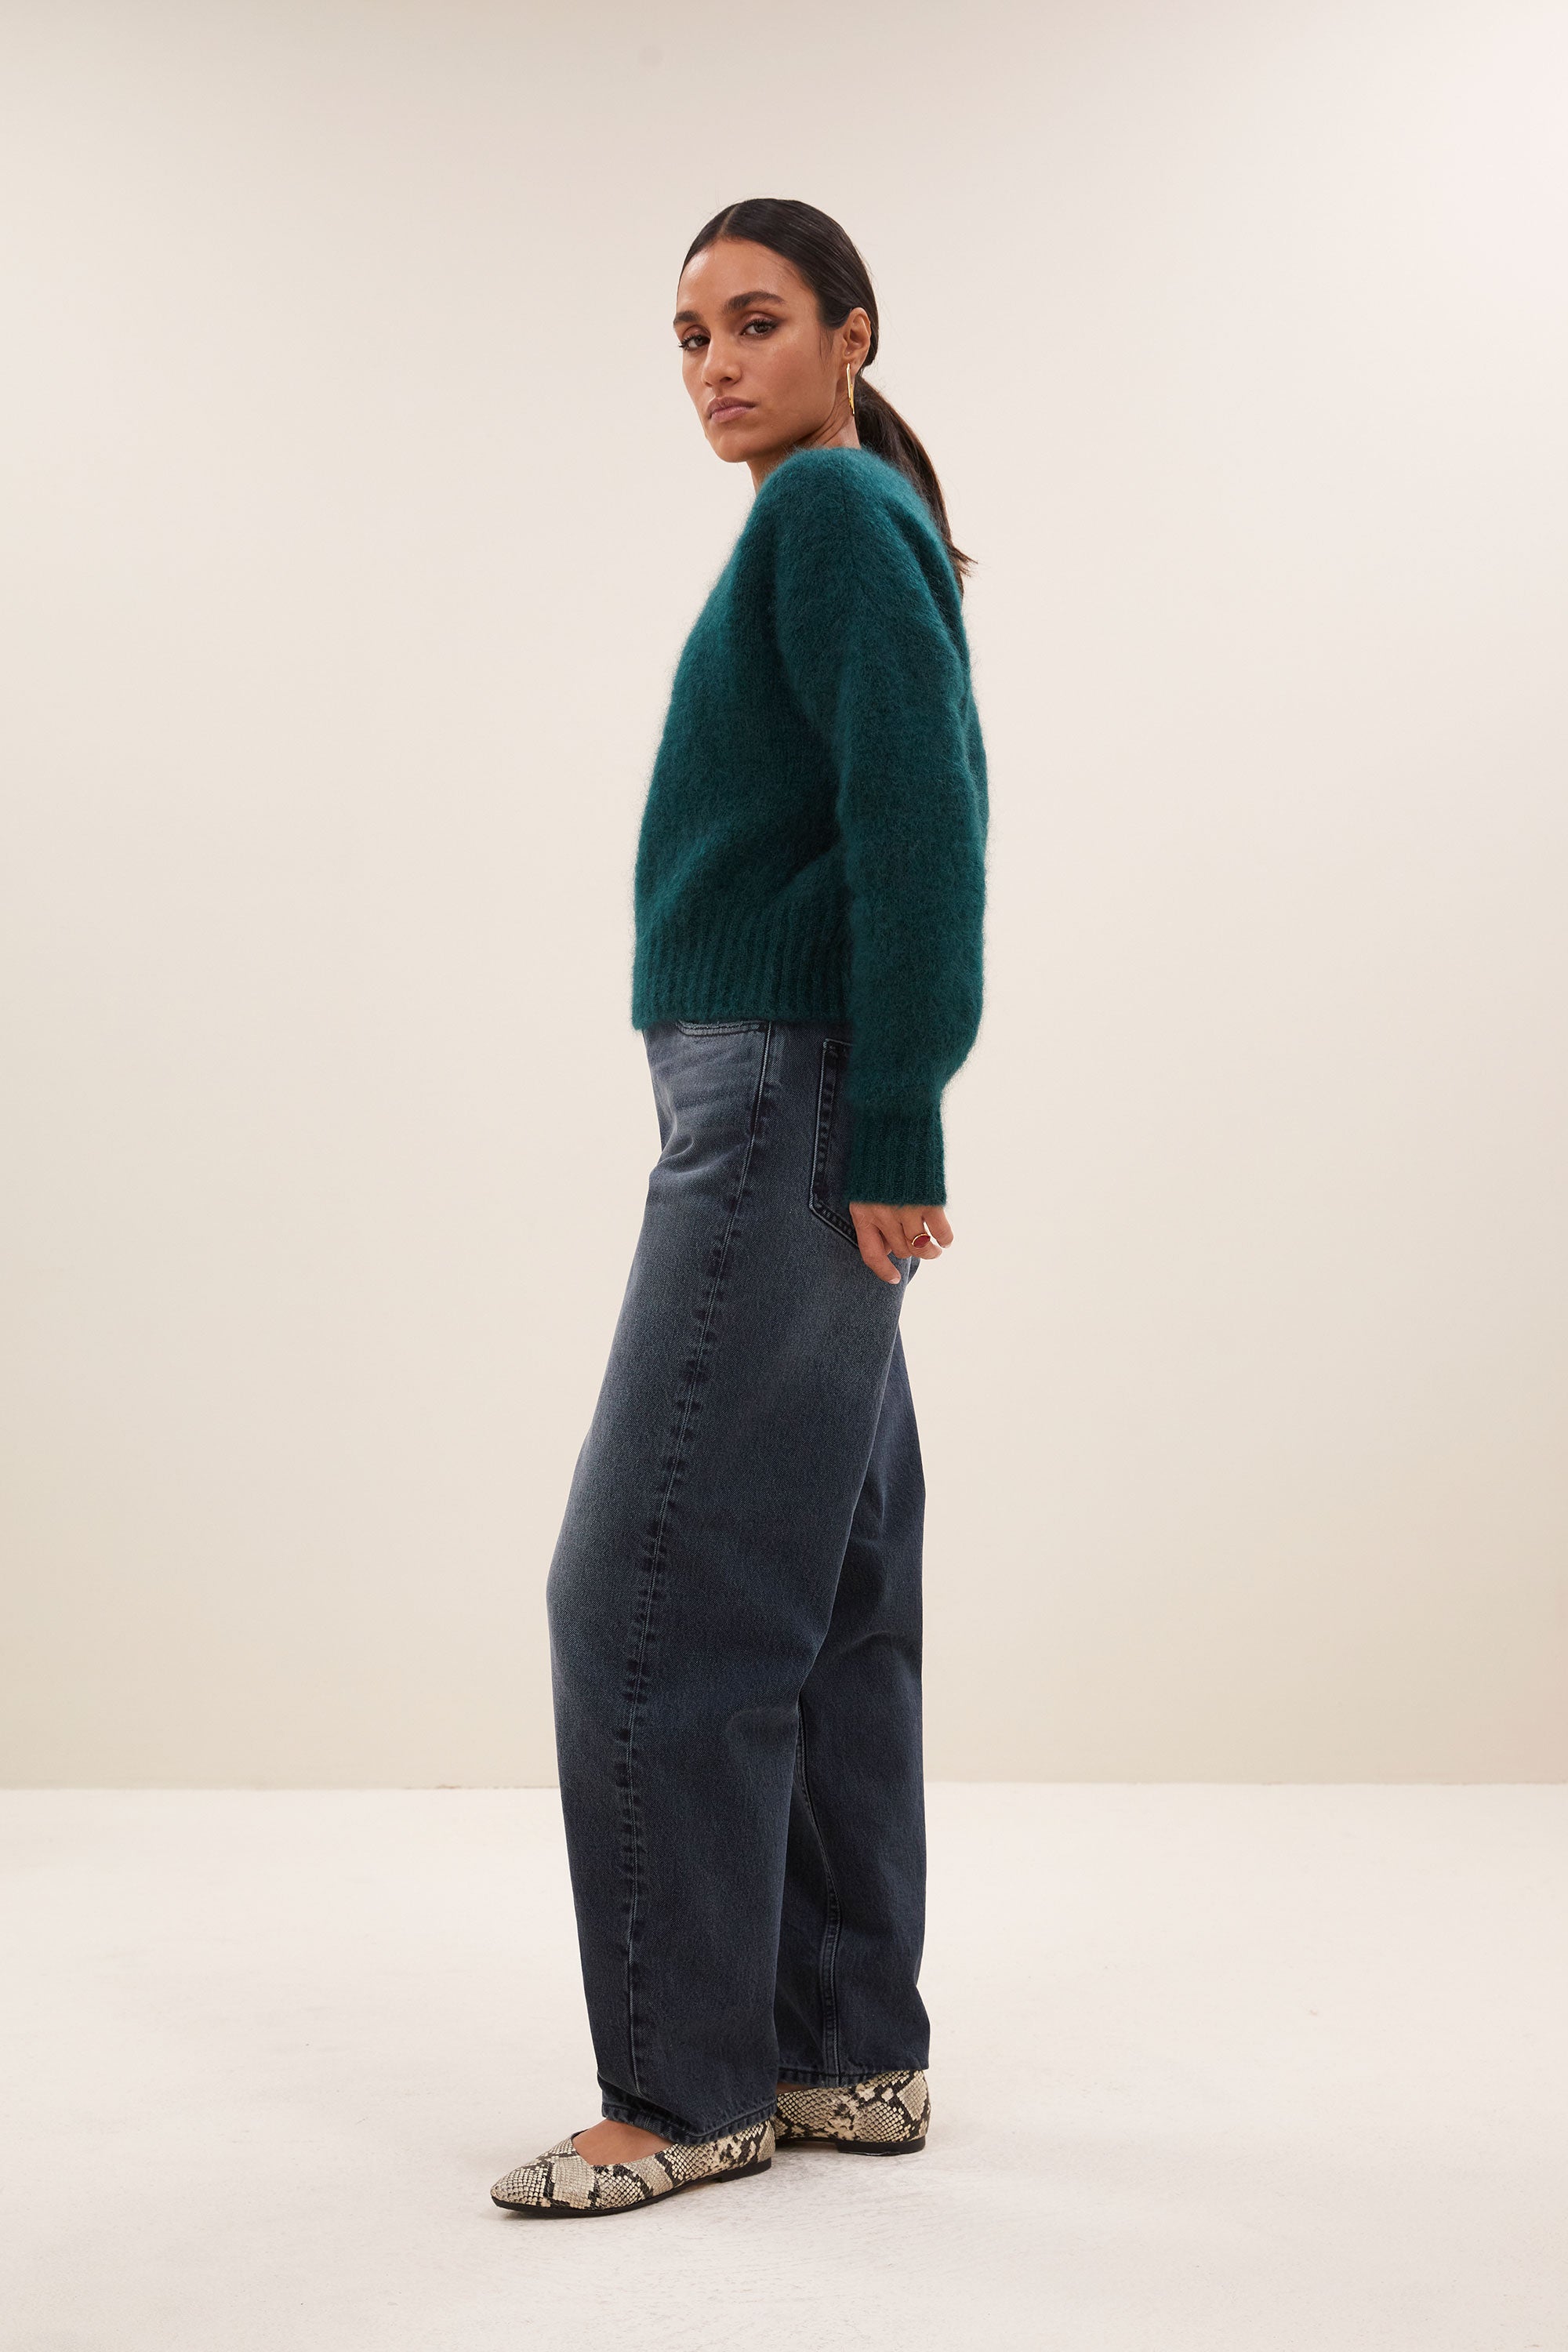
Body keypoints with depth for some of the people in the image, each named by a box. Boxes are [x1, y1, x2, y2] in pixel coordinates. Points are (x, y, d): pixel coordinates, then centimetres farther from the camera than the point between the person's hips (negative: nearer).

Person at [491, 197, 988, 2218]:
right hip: (784, 1114, 10)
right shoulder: (834, 521, 21)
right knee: (818, 1590, 11)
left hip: (788, 1099, -10)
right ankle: (849, 2055, 19)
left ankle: (688, 2089, 1)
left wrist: (892, 1134, -21)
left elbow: (919, 819, -18)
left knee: (651, 1585, -7)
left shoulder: (833, 508, -8)